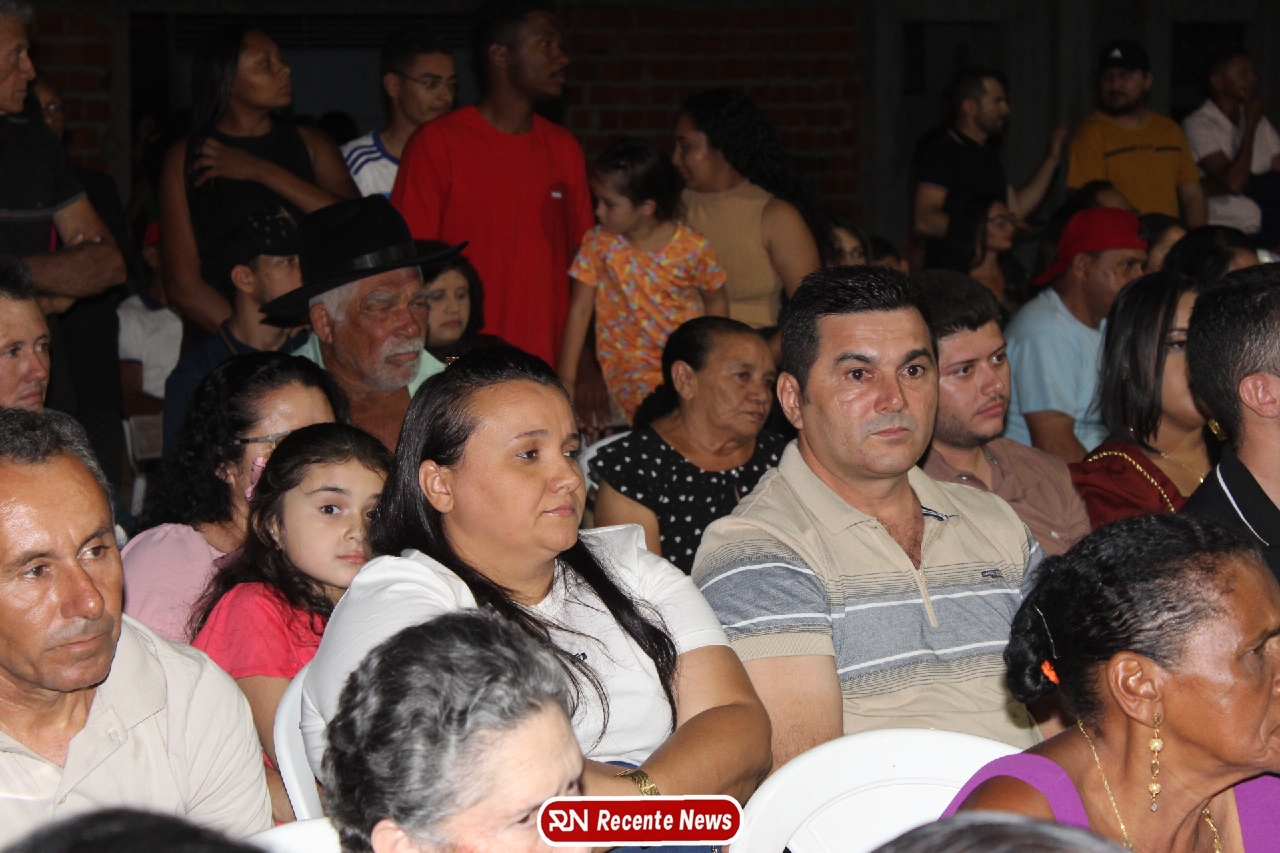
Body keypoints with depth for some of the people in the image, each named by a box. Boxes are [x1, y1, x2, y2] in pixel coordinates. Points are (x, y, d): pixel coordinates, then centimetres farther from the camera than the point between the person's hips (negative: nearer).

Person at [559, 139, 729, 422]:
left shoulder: (693, 247, -4)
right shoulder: (598, 243, -2)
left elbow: (716, 300, 10)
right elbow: (579, 309, 2)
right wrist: (566, 379, 0)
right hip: (630, 364, 0)